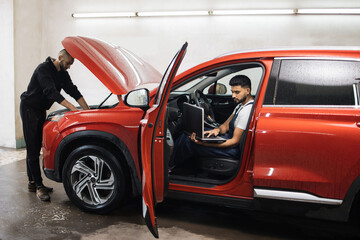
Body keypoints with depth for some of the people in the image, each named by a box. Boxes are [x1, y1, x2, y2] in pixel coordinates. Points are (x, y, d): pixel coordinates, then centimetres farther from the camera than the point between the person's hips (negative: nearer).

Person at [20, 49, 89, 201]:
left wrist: (88, 110, -6)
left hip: (41, 110, 9)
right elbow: (51, 92, -33)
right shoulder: (44, 69, -21)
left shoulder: (62, 74, 5)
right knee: (32, 149, -8)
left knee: (35, 147, 11)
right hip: (29, 107, -8)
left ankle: (32, 182, 18)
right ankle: (38, 186, -9)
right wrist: (73, 108, -41)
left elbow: (74, 91, 3)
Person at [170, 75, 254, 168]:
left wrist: (203, 143, -30)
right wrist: (218, 129, -14)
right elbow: (226, 125, 13)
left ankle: (170, 165, 10)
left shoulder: (246, 111, -24)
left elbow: (235, 141, -25)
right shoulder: (241, 104, 9)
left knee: (188, 141, -13)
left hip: (234, 148, -10)